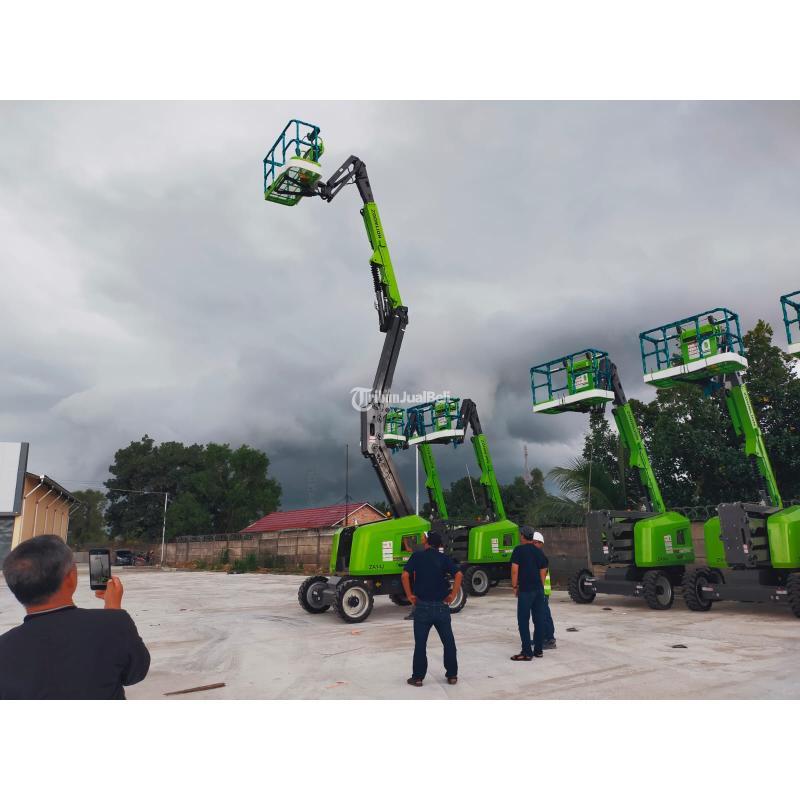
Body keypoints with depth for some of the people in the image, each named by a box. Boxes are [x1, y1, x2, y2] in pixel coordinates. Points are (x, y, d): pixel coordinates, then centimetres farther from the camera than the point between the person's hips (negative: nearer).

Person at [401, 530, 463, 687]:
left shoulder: (417, 556, -1)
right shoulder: (444, 558, 2)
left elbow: (405, 576, -13)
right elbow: (459, 575, -12)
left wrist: (410, 595, -4)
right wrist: (453, 595, -6)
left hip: (422, 606, -1)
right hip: (442, 606, 1)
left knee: (420, 644, 8)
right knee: (448, 642, 14)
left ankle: (418, 677, 12)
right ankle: (452, 675, 19)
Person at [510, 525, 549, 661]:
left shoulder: (519, 550, -7)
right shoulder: (539, 552, 11)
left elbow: (514, 569, -12)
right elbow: (543, 572, 12)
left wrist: (514, 586, -2)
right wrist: (541, 587, 18)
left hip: (525, 590, -6)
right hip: (539, 590, 6)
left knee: (523, 621, -1)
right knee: (539, 620, 10)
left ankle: (527, 652, -1)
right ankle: (538, 650, 17)